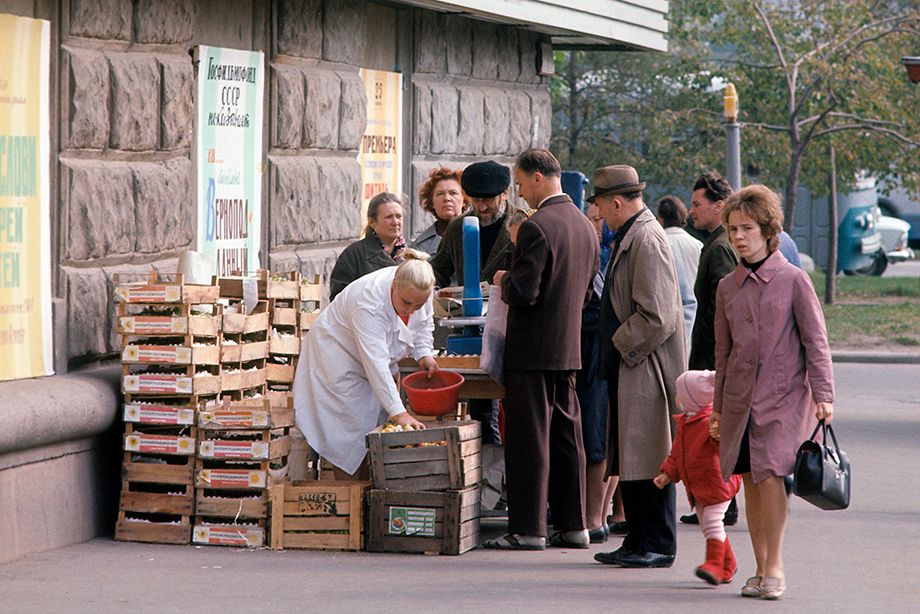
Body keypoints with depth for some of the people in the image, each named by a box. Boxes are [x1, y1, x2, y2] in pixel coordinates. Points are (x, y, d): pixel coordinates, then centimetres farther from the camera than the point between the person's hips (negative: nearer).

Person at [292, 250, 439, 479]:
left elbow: (424, 322, 6)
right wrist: (398, 412, -48)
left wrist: (423, 353, -13)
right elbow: (375, 363, -44)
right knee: (351, 427, -13)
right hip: (339, 356, -7)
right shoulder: (369, 303, -41)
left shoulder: (419, 290, -19)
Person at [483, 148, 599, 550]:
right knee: (566, 436, 12)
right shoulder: (585, 226, 11)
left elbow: (523, 292, -22)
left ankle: (528, 529, -3)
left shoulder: (537, 227, -17)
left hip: (533, 350, -8)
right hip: (569, 347, 8)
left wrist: (504, 280, 0)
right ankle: (572, 525, 14)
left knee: (528, 439, -4)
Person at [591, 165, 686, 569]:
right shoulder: (628, 238, 15)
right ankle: (639, 542, 18)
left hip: (647, 368, -10)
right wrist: (613, 351, 16)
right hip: (628, 368, 10)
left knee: (650, 461, -5)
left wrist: (621, 346, -11)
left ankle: (658, 546, -1)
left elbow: (656, 317, -21)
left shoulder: (647, 241, -16)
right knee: (630, 461, 12)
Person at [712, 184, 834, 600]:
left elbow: (816, 341, -2)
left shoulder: (793, 280, -3)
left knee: (770, 474, -16)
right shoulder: (728, 287, 10)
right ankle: (761, 569, 10)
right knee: (750, 481, 3)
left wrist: (823, 394, -10)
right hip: (740, 396, 4)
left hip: (783, 394, -4)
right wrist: (717, 406, 18)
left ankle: (774, 568, -10)